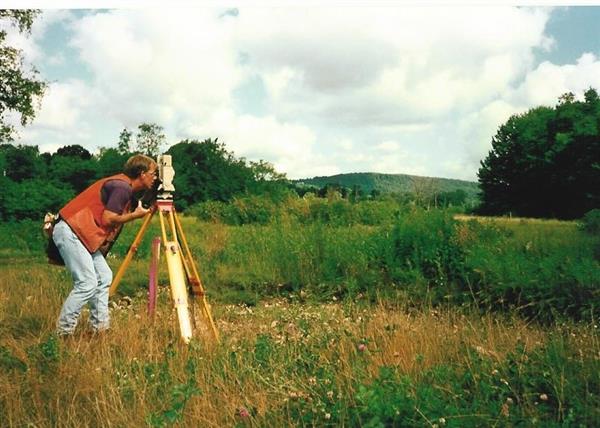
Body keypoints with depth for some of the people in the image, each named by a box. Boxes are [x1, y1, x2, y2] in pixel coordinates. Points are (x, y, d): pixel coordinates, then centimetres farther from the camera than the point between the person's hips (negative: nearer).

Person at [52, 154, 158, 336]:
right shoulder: (122, 187, -14)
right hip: (70, 231, -11)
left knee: (104, 276, 9)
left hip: (81, 234, 11)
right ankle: (63, 333, -2)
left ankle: (100, 327, 14)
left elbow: (112, 217, 15)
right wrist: (135, 215, -6)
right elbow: (107, 219, -18)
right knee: (87, 283, -11)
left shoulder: (122, 185, 16)